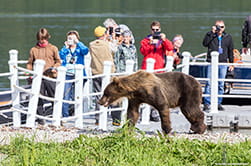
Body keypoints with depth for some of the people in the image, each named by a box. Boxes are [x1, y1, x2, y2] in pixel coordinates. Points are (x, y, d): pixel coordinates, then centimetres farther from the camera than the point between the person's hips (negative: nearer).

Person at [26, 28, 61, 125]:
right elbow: (30, 63, 16)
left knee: (54, 97, -3)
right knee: (39, 98, 0)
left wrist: (55, 67, -10)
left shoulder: (53, 49, 9)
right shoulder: (33, 50, 12)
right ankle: (40, 118, 6)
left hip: (50, 77, -2)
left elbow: (58, 61, 9)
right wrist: (29, 71, -2)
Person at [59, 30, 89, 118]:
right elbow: (61, 56, -5)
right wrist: (66, 47, -2)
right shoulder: (65, 49, 13)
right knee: (65, 96, -4)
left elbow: (85, 51, -15)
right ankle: (65, 116, 0)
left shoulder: (79, 49, 7)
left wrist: (78, 42, -11)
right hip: (67, 75, 1)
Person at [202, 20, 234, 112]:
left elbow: (230, 51, 17)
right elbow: (205, 43, -14)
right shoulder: (210, 35, 4)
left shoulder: (228, 37, 11)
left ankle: (218, 103, 12)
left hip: (223, 64, 3)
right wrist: (212, 32, -15)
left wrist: (231, 64, 16)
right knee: (209, 83, -9)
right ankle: (207, 103, -7)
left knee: (221, 84, 4)